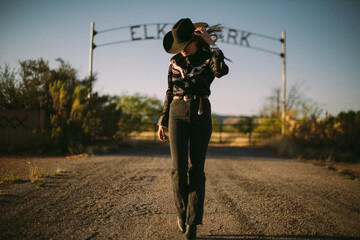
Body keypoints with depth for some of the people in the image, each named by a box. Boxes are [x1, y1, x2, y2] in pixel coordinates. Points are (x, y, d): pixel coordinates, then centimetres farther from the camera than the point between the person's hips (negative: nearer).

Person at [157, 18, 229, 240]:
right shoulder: (175, 62, 8)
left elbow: (222, 71, -25)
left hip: (201, 116, -1)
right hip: (178, 115, 2)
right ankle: (182, 211, 15)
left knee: (197, 169, -3)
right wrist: (162, 122, 9)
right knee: (179, 167, -10)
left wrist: (211, 44, -20)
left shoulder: (209, 58, 0)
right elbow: (170, 93, 13)